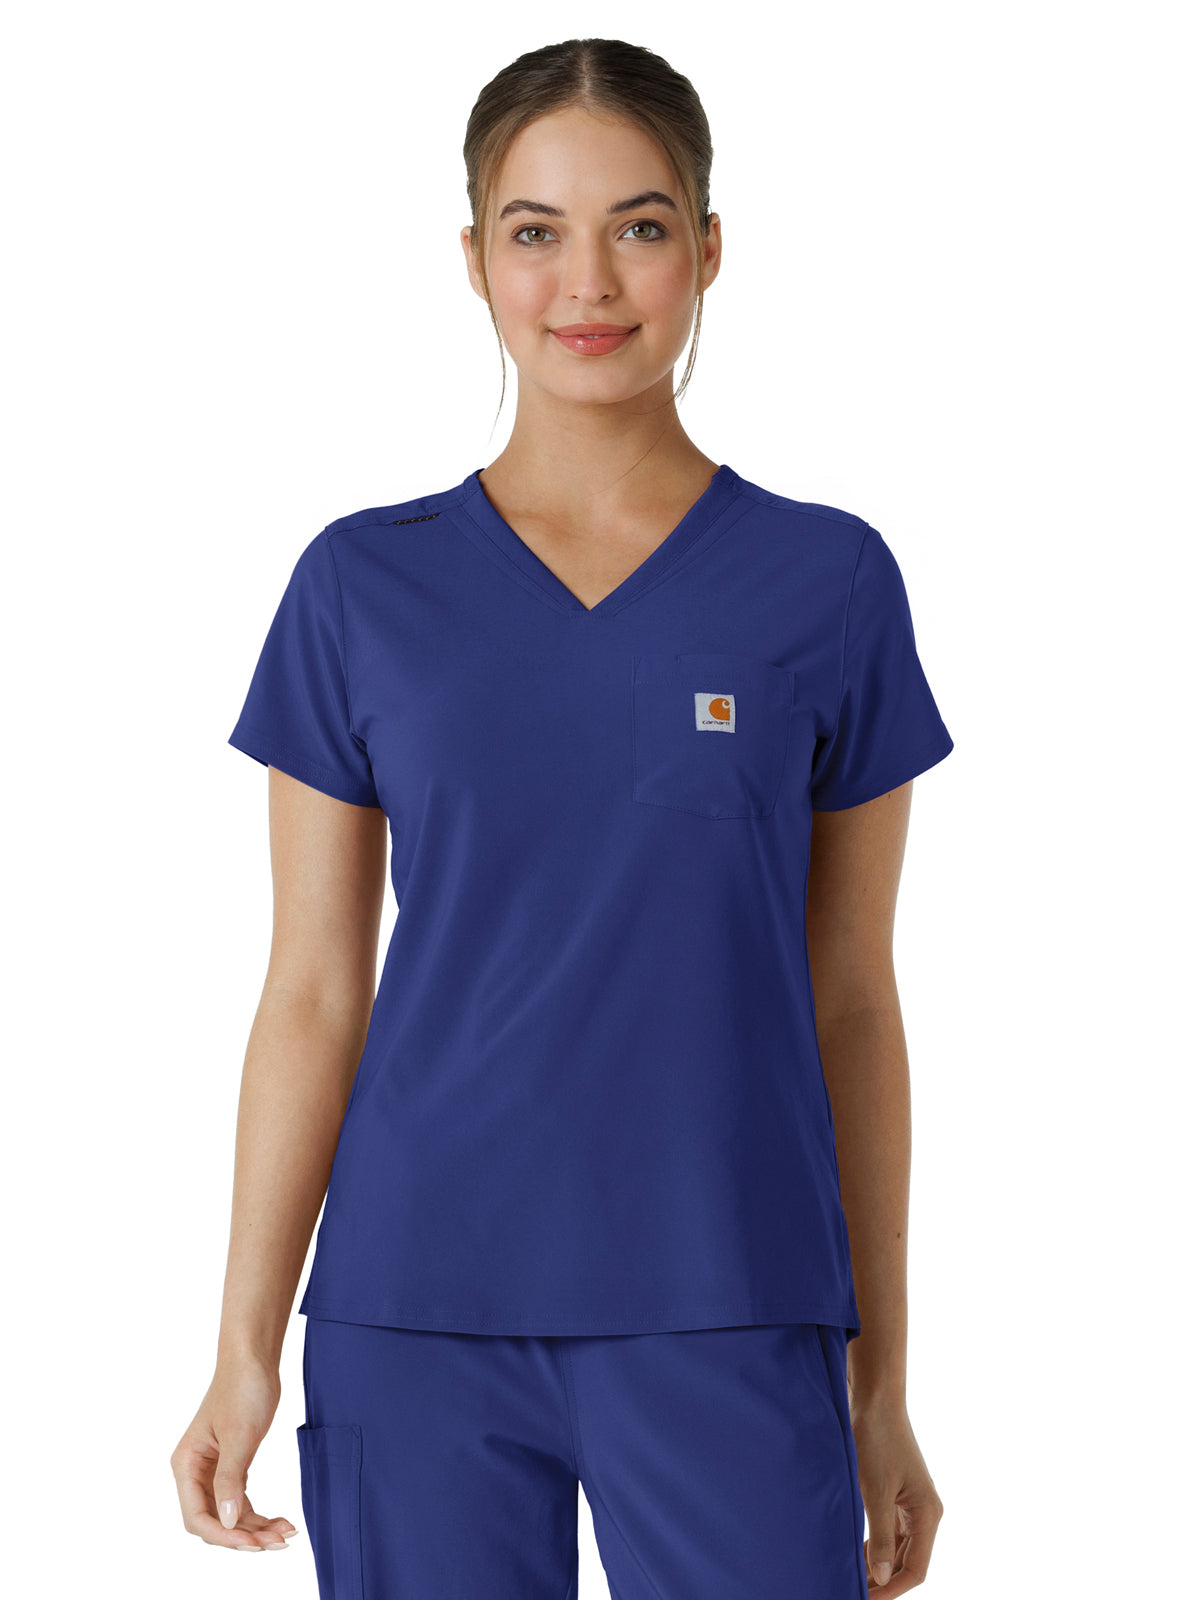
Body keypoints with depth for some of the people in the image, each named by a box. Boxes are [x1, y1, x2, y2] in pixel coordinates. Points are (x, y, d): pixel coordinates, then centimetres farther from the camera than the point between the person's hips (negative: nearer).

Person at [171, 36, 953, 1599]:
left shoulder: (829, 584, 2)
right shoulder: (364, 588, 3)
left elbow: (850, 1007, 5)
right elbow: (311, 998, 5)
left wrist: (882, 1387, 7)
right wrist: (245, 1350, 1)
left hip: (730, 1320, 0)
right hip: (419, 1316, 1)